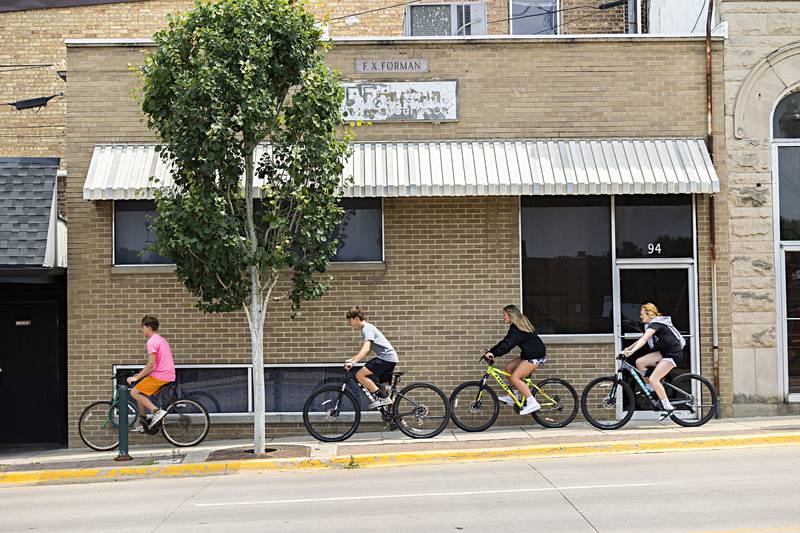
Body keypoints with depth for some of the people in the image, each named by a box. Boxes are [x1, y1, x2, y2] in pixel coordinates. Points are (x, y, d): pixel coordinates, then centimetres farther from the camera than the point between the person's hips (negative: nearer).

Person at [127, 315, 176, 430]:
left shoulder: (152, 341, -12)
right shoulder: (161, 339, 20)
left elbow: (151, 364, -20)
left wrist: (137, 377, -14)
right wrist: (141, 374, 25)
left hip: (160, 377, -10)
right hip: (169, 376, 10)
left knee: (134, 392, -4)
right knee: (141, 392, 19)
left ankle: (157, 411, -16)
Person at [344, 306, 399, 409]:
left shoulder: (367, 328, -11)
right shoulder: (365, 328, 20)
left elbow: (366, 349, -25)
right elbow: (366, 350, 25)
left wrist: (353, 362, -33)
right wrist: (351, 359, 15)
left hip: (386, 357, -11)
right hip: (391, 358, 11)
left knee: (360, 375, -16)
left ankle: (383, 397, -15)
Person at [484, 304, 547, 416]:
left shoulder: (517, 329, -19)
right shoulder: (518, 326, 13)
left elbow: (507, 344, -31)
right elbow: (506, 342, 13)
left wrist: (493, 353, -38)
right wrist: (491, 351, 6)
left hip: (536, 356, -10)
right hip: (529, 355, 10)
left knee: (515, 378, -14)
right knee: (509, 367, 9)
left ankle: (532, 403, -13)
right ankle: (513, 397, 15)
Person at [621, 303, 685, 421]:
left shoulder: (655, 324, -17)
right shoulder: (652, 324, 14)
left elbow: (644, 339, -31)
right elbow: (643, 340, 17)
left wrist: (632, 351, -41)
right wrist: (627, 349, 9)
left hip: (673, 354, -9)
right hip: (663, 352, 9)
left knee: (653, 379, -18)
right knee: (639, 362, -5)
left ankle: (668, 407, -10)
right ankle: (650, 389, 10)